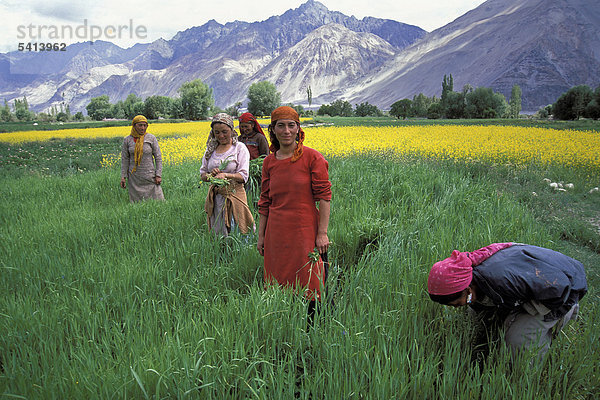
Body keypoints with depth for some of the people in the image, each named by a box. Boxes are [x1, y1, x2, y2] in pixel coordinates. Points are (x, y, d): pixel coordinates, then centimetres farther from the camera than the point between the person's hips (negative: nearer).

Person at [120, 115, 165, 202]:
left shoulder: (151, 138, -4)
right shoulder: (127, 140, 1)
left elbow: (158, 157, -2)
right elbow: (124, 159, 6)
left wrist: (158, 175, -8)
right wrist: (123, 177, 1)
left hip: (149, 175, -1)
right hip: (135, 177, 2)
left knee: (157, 200, -6)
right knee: (136, 202, 4)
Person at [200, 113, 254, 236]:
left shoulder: (240, 148, -3)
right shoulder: (211, 149, 10)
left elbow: (243, 176, -10)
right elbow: (202, 174, 13)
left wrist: (225, 175, -27)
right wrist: (210, 175, -11)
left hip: (234, 195, -4)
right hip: (215, 197, 4)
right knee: (217, 233, 8)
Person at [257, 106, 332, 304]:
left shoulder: (312, 157, -6)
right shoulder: (269, 162, 7)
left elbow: (324, 196, -7)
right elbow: (265, 201, 12)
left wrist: (322, 234, -11)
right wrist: (261, 235, 12)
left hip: (305, 229, -4)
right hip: (277, 233, 4)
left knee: (308, 286, 3)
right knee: (278, 284, 11)